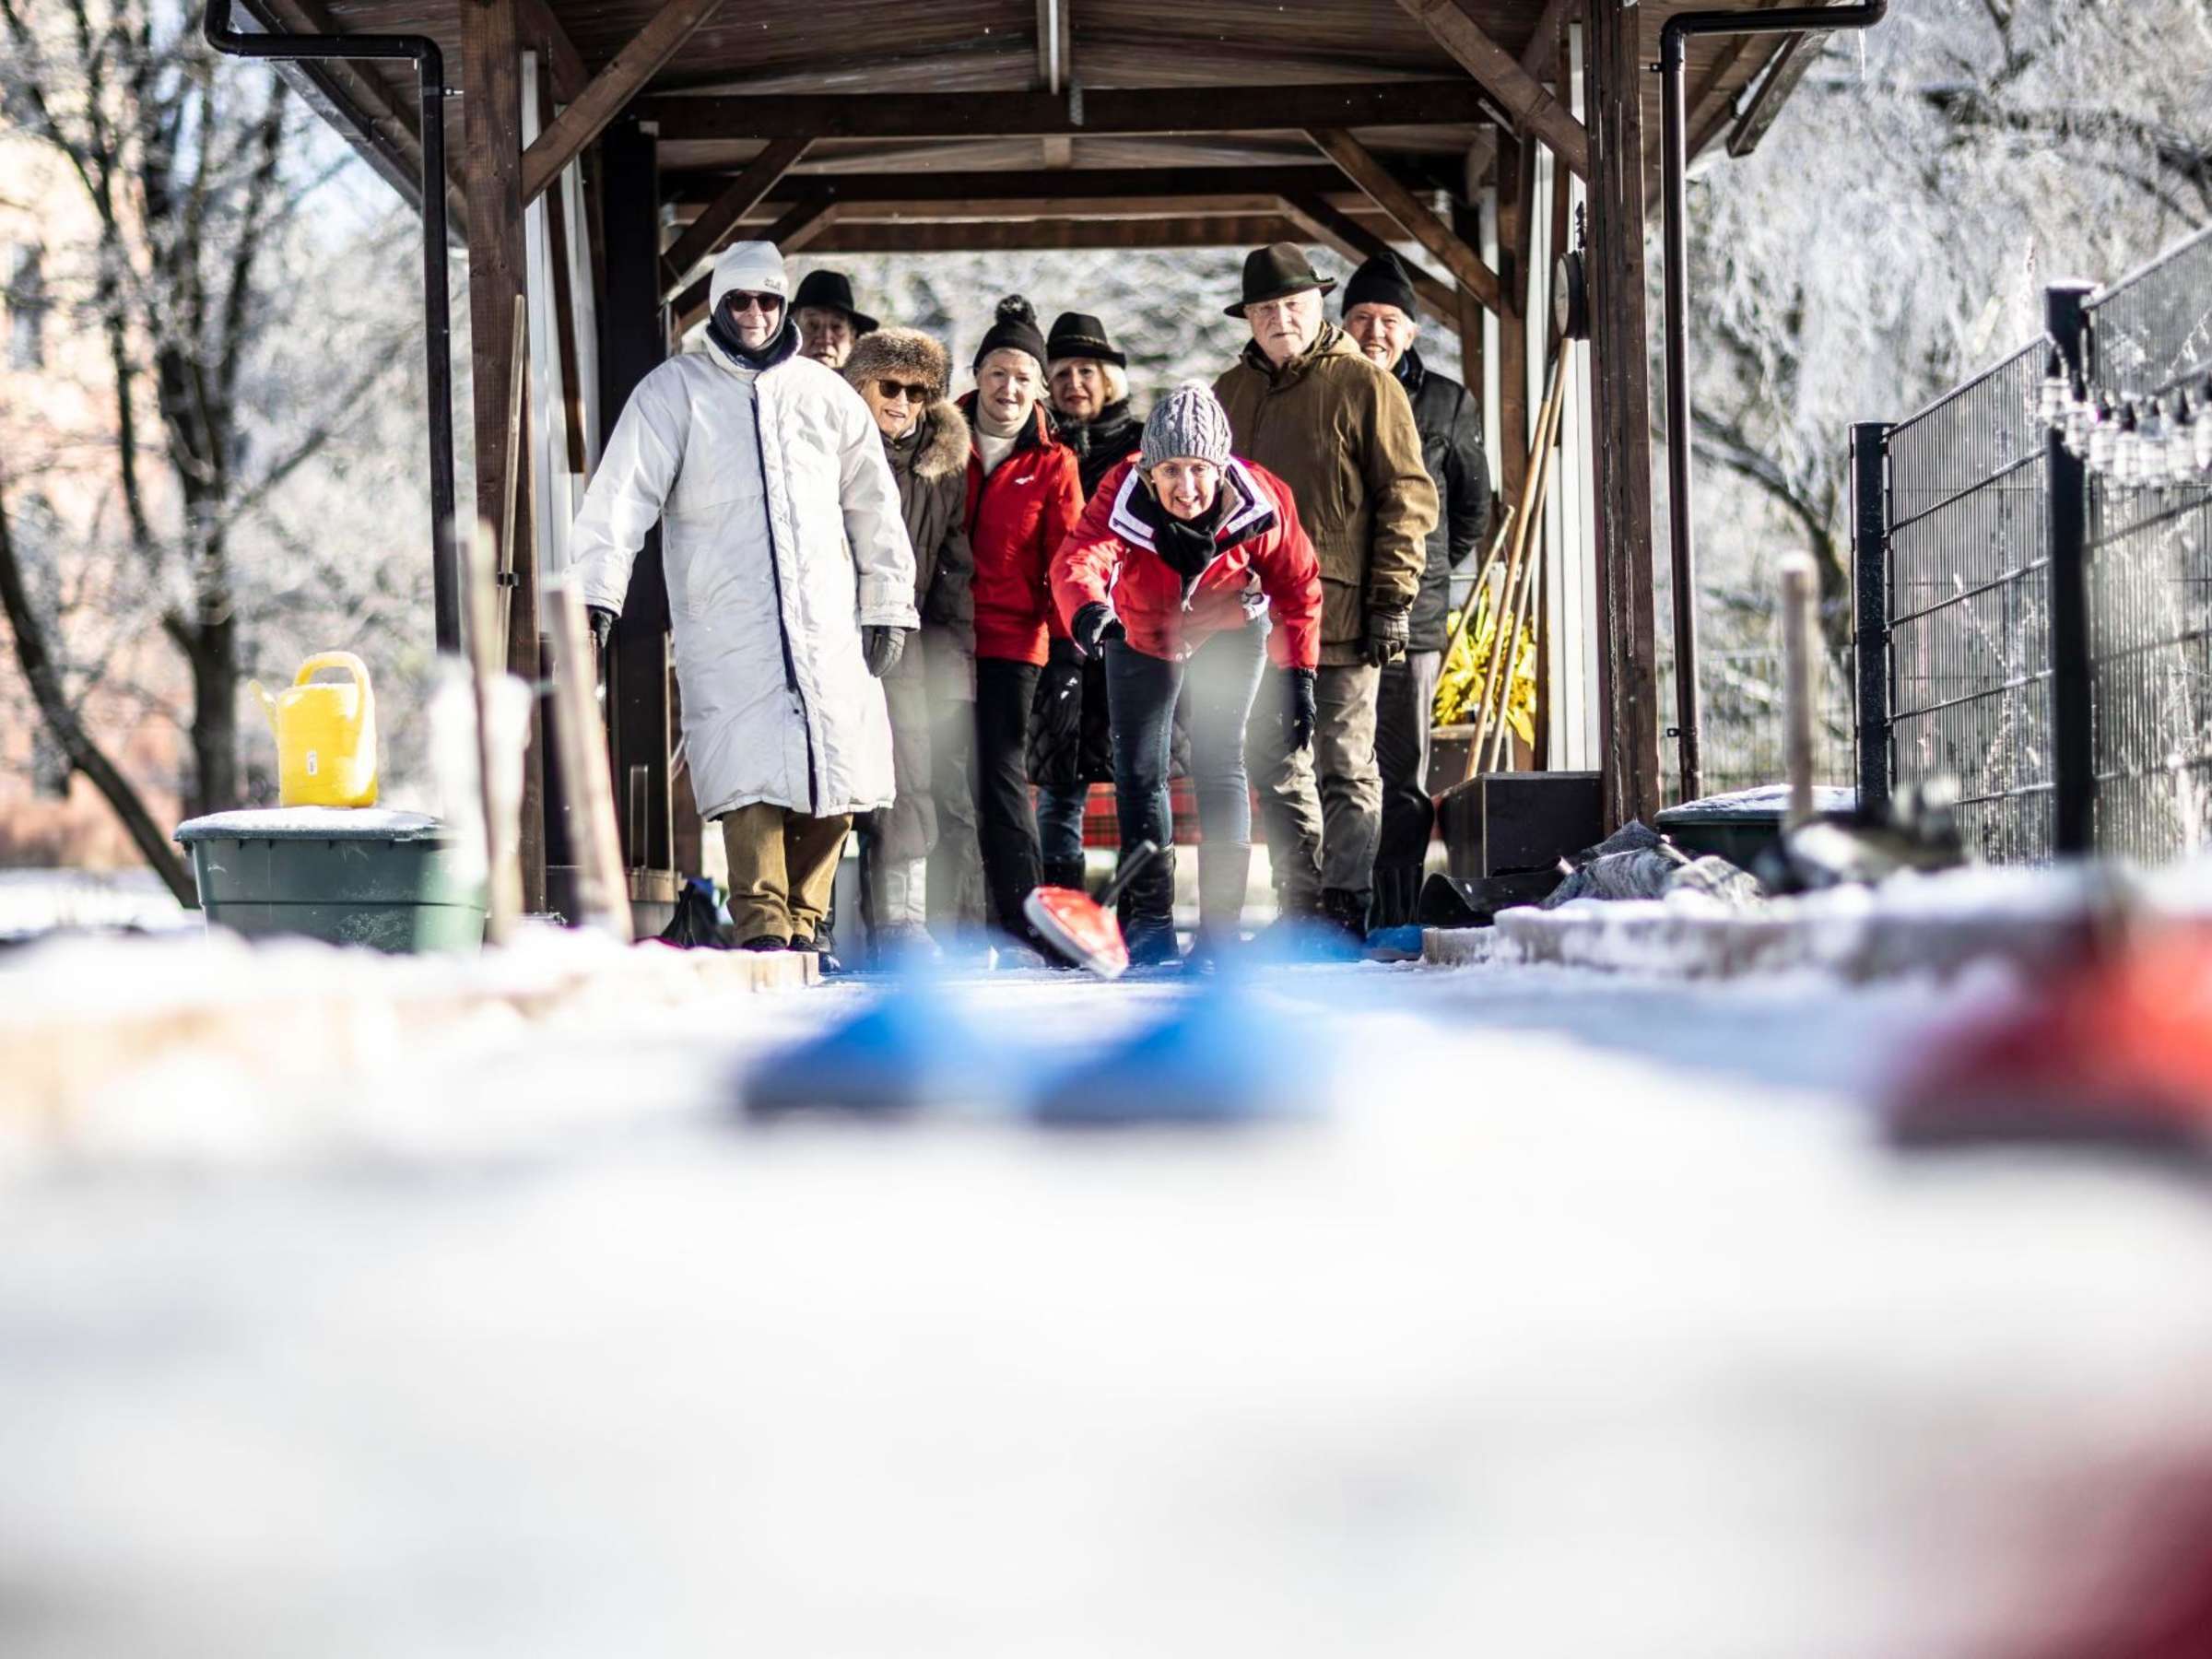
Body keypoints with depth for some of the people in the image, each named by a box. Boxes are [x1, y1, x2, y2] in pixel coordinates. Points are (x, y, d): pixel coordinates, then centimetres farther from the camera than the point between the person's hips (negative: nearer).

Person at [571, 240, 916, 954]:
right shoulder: (674, 391, 4)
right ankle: (761, 925, -14)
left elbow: (874, 505, 20)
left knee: (835, 775, 0)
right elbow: (622, 494, -5)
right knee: (752, 769, -14)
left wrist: (888, 603, 16)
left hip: (826, 620, 3)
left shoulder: (825, 393, 14)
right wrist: (596, 593, -16)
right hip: (725, 623, -3)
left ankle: (802, 923, 12)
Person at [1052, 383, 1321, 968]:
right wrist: (1089, 611, -72)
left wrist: (1299, 678, -15)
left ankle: (1221, 922, -6)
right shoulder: (1122, 494, -35)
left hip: (1229, 630, -1)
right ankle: (1150, 916, 15)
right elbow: (1078, 556, -51)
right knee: (1138, 771, 1)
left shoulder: (1261, 503, -31)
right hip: (1141, 632, 1)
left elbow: (1298, 588, -15)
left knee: (1218, 764, -11)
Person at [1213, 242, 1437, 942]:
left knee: (1345, 767, -2)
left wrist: (1391, 601, -11)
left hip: (1340, 615, -6)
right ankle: (1299, 905, 17)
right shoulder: (1230, 393, 13)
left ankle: (1345, 905, 2)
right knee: (1277, 771, 10)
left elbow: (1407, 496, -5)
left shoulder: (1364, 385, -3)